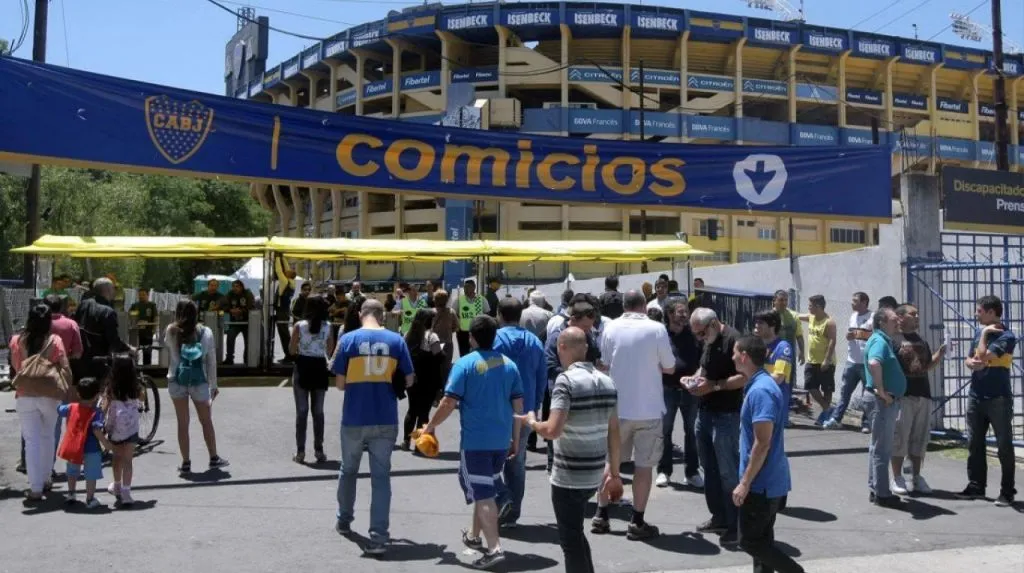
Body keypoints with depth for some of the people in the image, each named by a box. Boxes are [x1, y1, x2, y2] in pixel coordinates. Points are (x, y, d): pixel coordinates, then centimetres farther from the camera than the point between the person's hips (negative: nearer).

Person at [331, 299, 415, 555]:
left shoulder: (348, 339, -5)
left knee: (348, 470, 21)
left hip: (354, 419, 0)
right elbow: (409, 380, 3)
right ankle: (379, 537, -2)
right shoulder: (396, 340, -2)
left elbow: (339, 383, -3)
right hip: (386, 420, 0)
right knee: (381, 476, 3)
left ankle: (344, 520, 38)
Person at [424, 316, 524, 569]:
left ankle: (494, 548, -10)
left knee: (482, 493, -3)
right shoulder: (509, 365, 5)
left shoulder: (465, 364, -10)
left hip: (475, 440, -6)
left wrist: (431, 426, 2)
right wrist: (516, 439, 15)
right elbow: (518, 406, 7)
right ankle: (474, 536, 37)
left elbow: (449, 402, -13)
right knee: (486, 489, 21)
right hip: (501, 440, 6)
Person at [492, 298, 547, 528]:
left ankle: (502, 498, -12)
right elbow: (542, 379, 9)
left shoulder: (495, 339, -9)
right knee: (517, 463, 13)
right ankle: (512, 513, 18)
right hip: (525, 412, 5)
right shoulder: (535, 342, 7)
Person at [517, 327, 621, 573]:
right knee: (576, 533, 26)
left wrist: (531, 422, -5)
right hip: (595, 475, 7)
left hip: (568, 477, -7)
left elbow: (552, 431, -25)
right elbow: (614, 432, 10)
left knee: (571, 539, 6)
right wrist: (614, 471, 18)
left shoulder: (566, 380, -17)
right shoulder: (606, 382, 5)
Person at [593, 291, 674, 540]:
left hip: (617, 406, 3)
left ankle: (601, 515, 21)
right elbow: (670, 367, -3)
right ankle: (637, 522, 10)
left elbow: (605, 363, 5)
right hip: (648, 408, -2)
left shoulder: (611, 328, -3)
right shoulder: (657, 329, -9)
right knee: (644, 465, 6)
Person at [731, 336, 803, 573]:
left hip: (762, 483, -10)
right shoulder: (759, 385, 9)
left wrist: (745, 483, -20)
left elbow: (762, 444, -24)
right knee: (761, 540, 15)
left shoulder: (760, 390, -22)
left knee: (751, 541, 0)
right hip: (768, 480, 10)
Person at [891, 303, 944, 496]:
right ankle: (897, 479, 6)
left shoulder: (922, 341, 17)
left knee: (920, 438, 10)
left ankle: (916, 477, 20)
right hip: (902, 396, -7)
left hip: (923, 395, 7)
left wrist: (940, 353, 6)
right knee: (900, 437, -2)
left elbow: (928, 366, 21)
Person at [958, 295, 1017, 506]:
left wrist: (984, 333, -10)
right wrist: (972, 363, -10)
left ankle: (1007, 491, 7)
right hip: (976, 397, 7)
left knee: (1004, 446, 0)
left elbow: (983, 356, -22)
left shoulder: (1006, 336, -12)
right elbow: (969, 359, 13)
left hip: (998, 399, -7)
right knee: (975, 444, 10)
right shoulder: (980, 334, 11)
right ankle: (976, 485, 20)